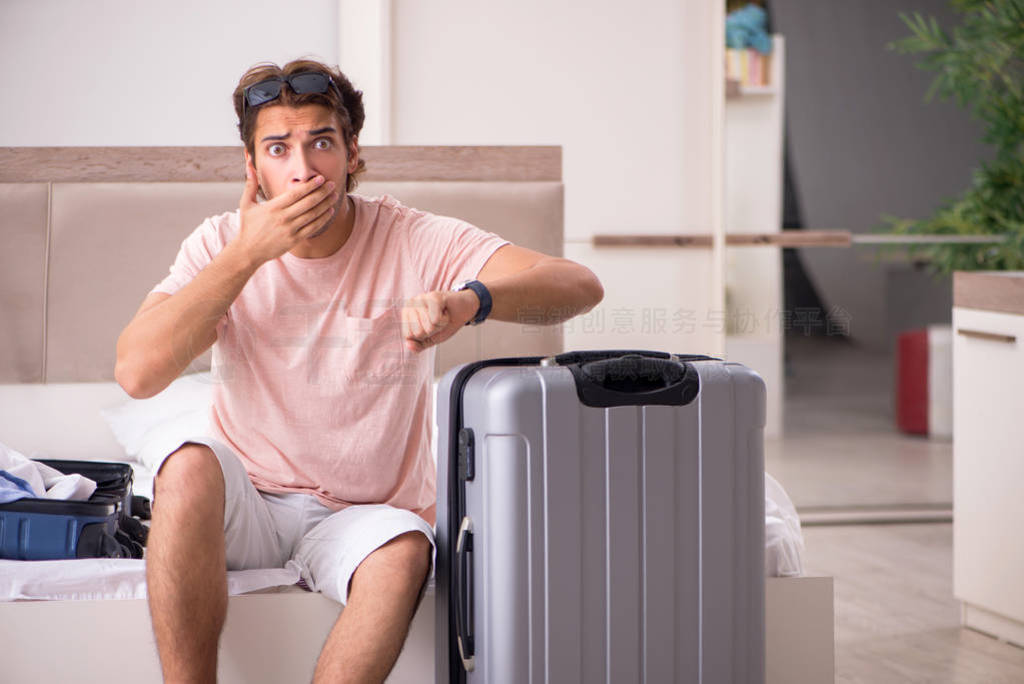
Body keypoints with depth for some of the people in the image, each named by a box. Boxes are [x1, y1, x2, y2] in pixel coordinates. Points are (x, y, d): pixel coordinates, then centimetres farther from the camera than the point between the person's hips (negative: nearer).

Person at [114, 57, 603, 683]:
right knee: (191, 465, -31)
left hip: (362, 514, -1)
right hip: (244, 508, 1)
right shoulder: (221, 245, -3)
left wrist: (469, 299, -41)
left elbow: (581, 286, -20)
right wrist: (248, 254, -21)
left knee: (403, 553, -34)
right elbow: (137, 373, -18)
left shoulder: (415, 243, -9)